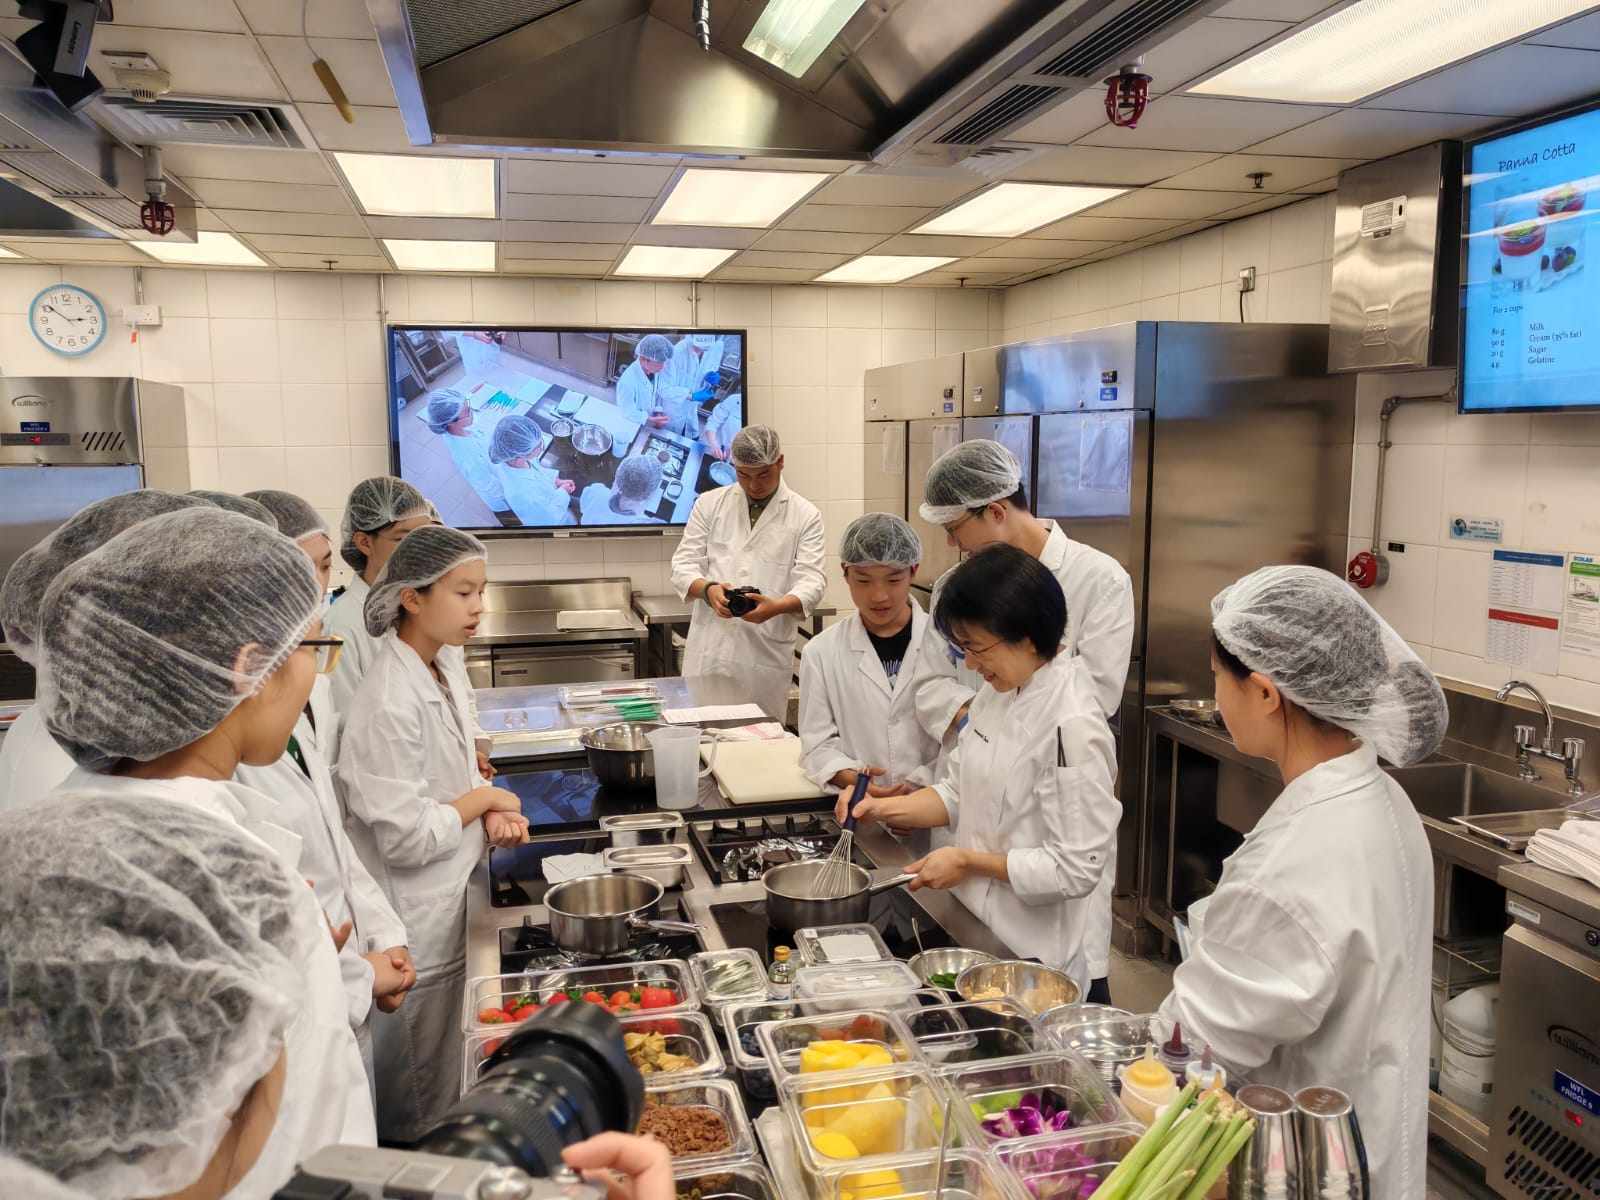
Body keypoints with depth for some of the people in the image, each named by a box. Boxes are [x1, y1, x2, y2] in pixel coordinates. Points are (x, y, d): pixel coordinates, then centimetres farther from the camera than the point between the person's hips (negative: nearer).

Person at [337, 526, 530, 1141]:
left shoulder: (448, 669, 0)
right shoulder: (390, 702, -28)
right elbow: (405, 837, -26)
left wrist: (492, 811, -4)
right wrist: (484, 798, -13)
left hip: (454, 897, 8)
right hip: (416, 921, -8)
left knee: (451, 1069, 25)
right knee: (419, 1111, 12)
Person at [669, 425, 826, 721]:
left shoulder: (805, 515, 5)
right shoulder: (710, 504, 10)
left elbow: (811, 580, -3)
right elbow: (685, 564, 7)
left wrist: (777, 606, -25)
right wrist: (708, 589, -16)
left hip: (767, 652, -1)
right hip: (710, 648, 1)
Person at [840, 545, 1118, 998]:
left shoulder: (1071, 727, -25)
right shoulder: (999, 692, 2)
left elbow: (1075, 868, -23)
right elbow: (959, 791, 10)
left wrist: (968, 861, -18)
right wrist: (886, 807, -4)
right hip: (978, 924, 8)